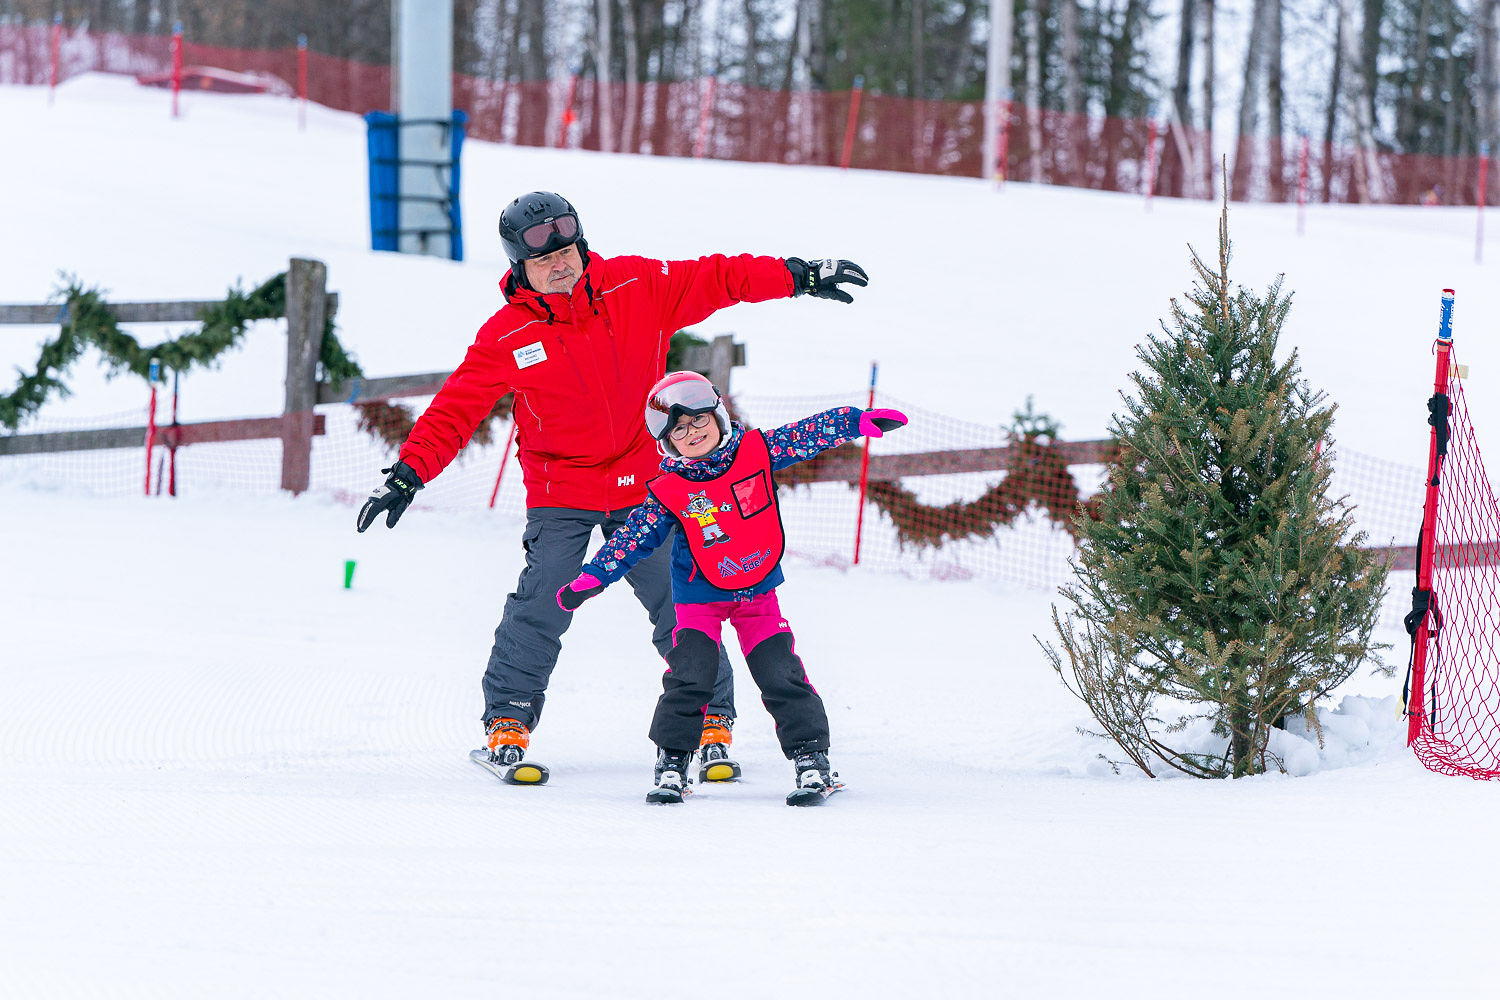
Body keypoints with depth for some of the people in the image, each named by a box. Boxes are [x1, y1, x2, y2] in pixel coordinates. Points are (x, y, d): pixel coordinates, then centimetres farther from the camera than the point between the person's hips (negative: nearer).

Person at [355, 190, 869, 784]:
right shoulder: (507, 338, -8)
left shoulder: (637, 288, -5)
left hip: (643, 483, 2)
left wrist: (800, 277, -1)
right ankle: (507, 724, -1)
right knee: (542, 605, -15)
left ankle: (712, 720, 14)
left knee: (680, 602, -1)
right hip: (560, 493, -1)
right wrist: (408, 474, -13)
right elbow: (455, 411, -5)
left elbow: (715, 280, 2)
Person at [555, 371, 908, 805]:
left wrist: (858, 421, -11)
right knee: (689, 676, -13)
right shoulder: (668, 492, -12)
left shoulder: (757, 451, -8)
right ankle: (672, 761, 3)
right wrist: (592, 577, -13)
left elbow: (809, 434, -4)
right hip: (700, 595, -1)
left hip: (758, 590, 1)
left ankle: (810, 758, 3)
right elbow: (633, 538, -7)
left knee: (781, 676, -6)